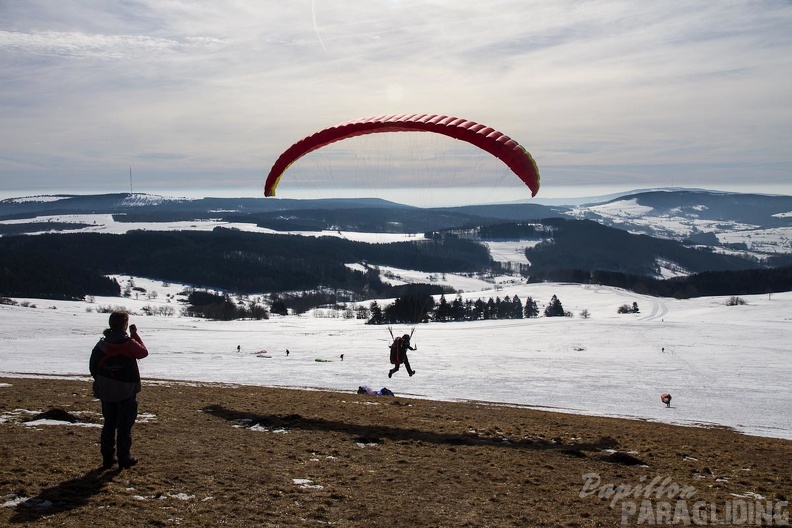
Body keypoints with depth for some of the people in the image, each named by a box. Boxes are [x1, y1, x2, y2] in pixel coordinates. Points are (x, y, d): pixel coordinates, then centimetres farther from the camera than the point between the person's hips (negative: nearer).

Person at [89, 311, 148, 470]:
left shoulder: (102, 344, 0)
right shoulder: (129, 343, -15)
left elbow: (93, 367, 4)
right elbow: (144, 352, 2)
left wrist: (100, 383, 15)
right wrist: (135, 335, 7)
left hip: (106, 391, 5)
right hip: (126, 391, -4)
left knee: (109, 424, 14)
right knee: (125, 425, 4)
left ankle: (107, 458, 17)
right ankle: (124, 458, 7)